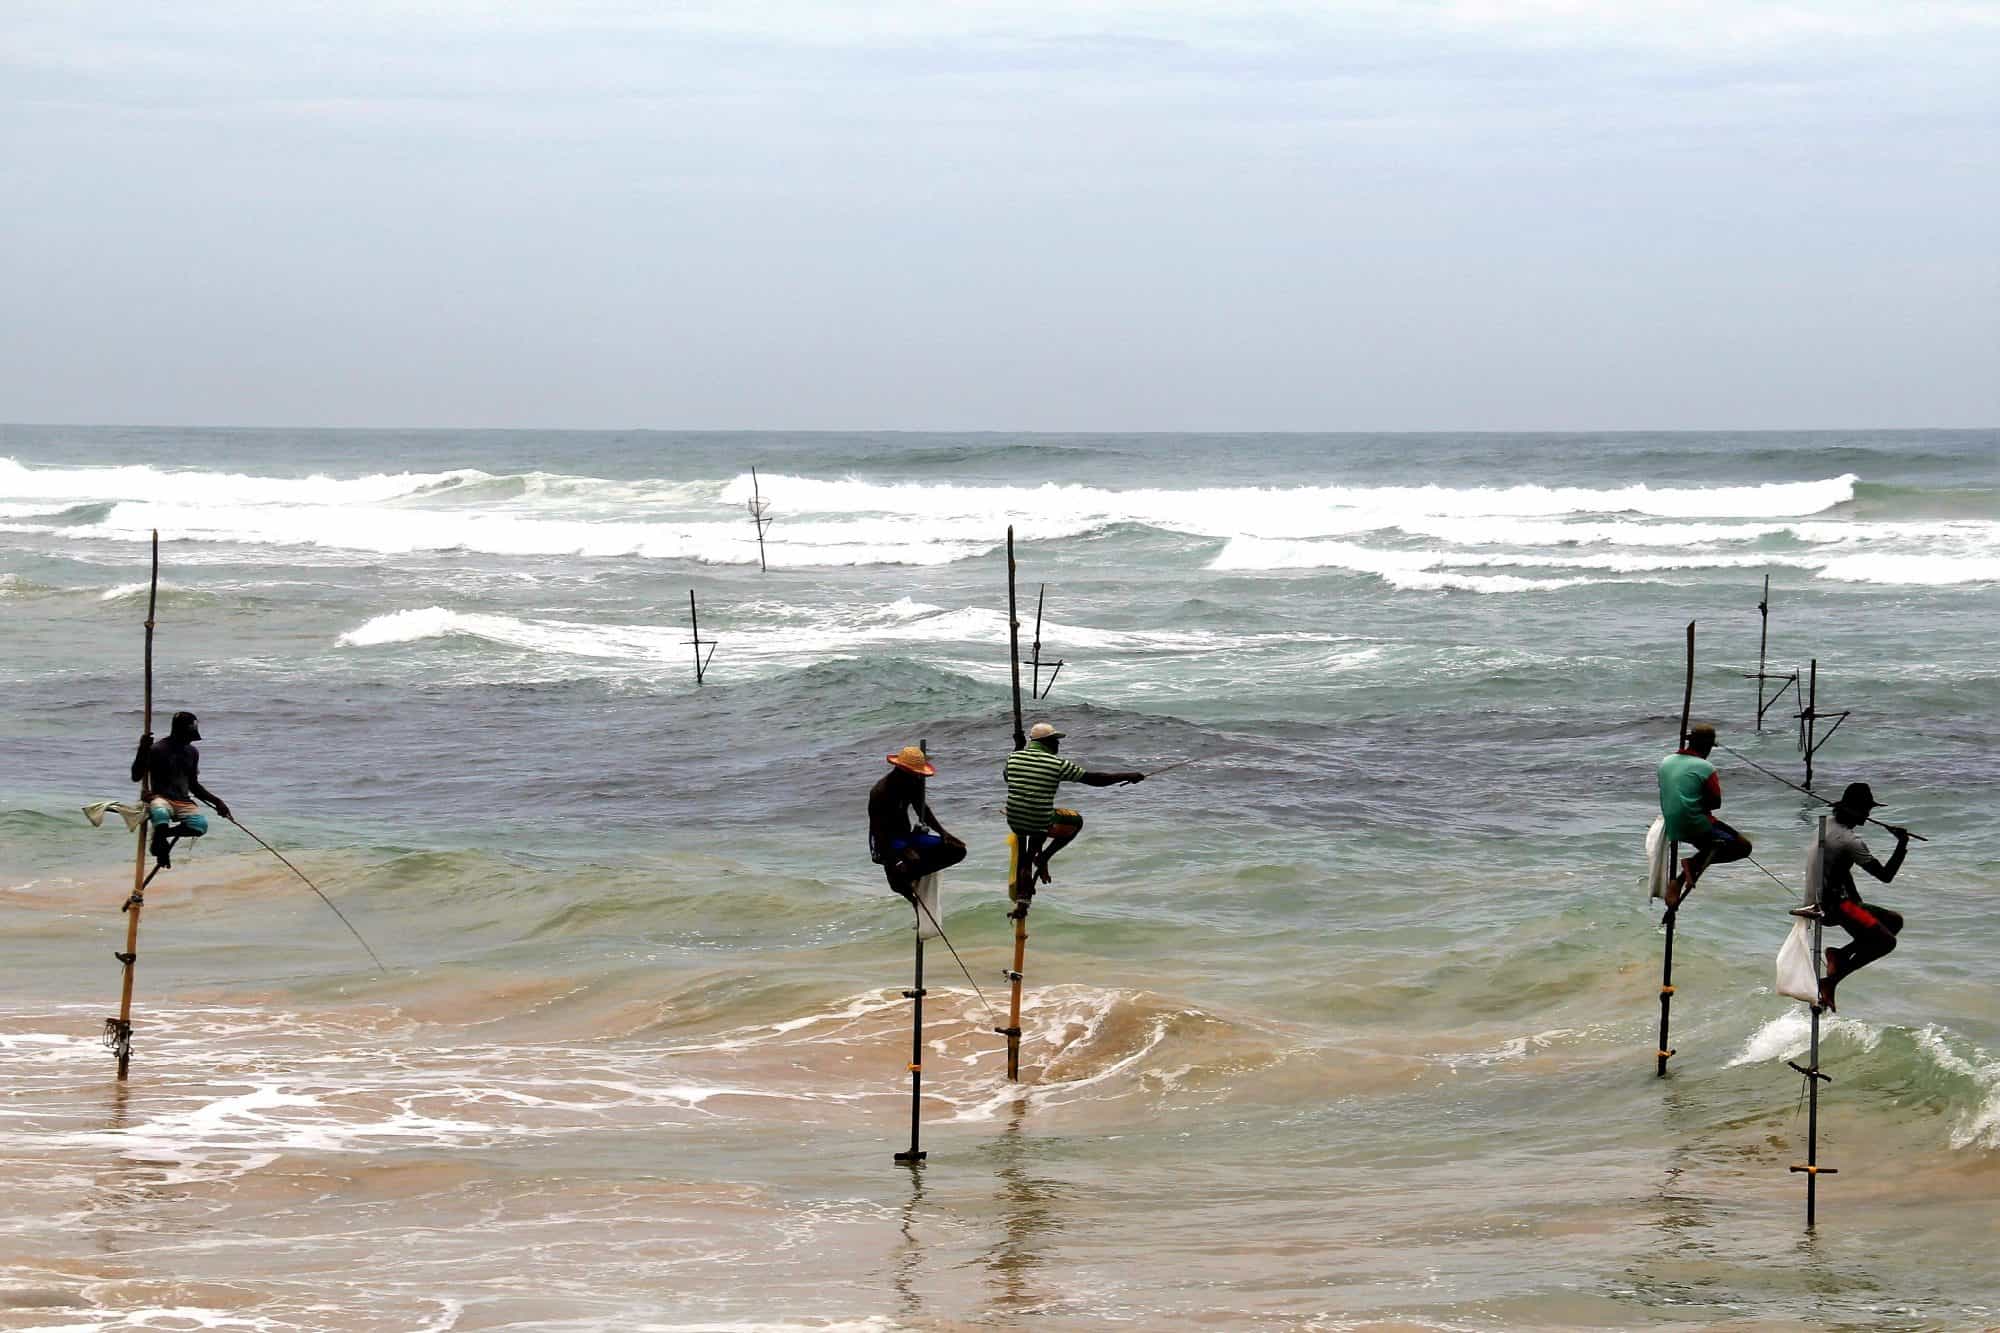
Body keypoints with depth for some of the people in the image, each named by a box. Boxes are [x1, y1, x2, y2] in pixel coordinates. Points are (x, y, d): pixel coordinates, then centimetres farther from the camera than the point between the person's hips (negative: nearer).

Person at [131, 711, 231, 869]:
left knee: (200, 824, -28)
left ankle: (164, 834, -3)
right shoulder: (157, 750, -5)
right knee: (161, 814, -43)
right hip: (161, 798, -5)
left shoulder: (192, 752, 14)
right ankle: (159, 841, -10)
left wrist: (216, 801, 15)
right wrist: (142, 750, -21)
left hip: (183, 802, 5)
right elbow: (136, 777, -10)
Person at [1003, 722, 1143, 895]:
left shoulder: (1013, 757, 3)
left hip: (1013, 822, 4)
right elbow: (1094, 779, -4)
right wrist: (1128, 777, 6)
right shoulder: (1058, 764, -8)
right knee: (1076, 821, 25)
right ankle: (1044, 856, 9)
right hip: (1041, 824, -4)